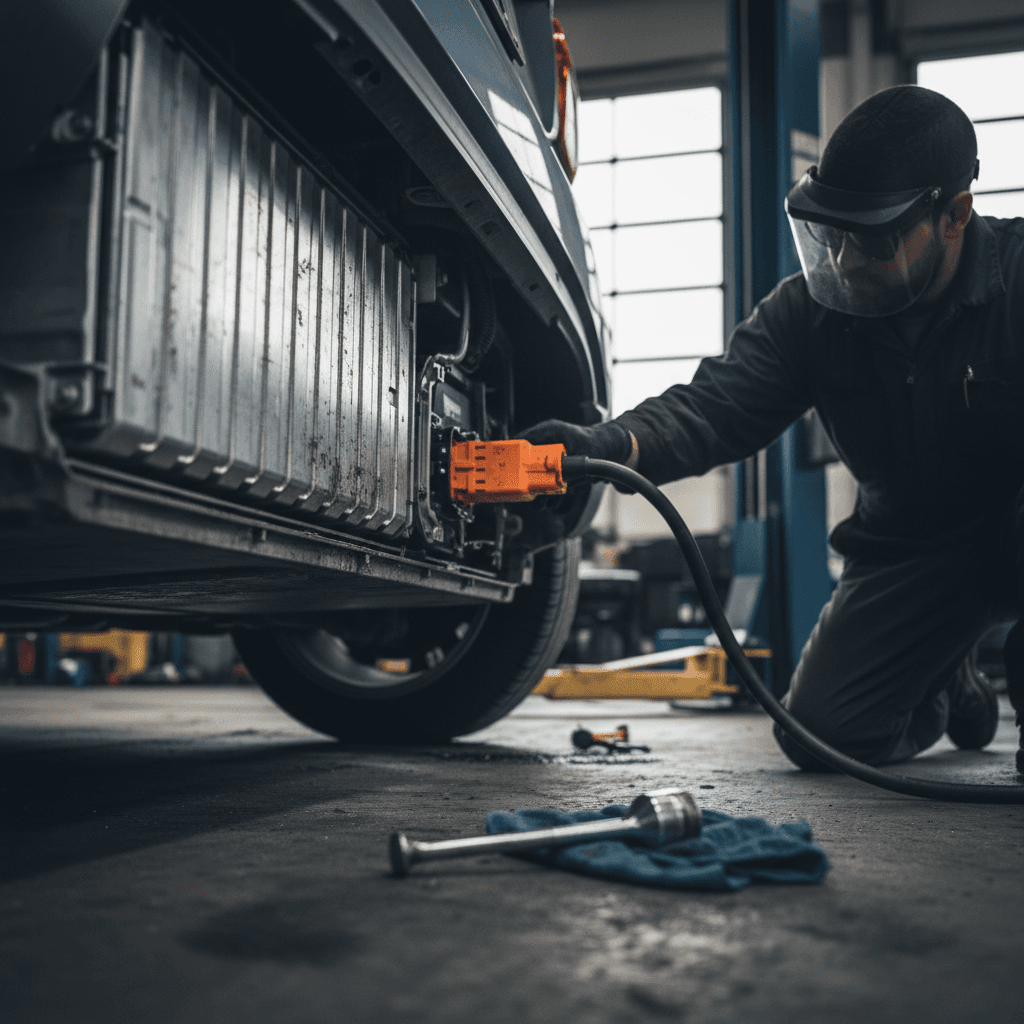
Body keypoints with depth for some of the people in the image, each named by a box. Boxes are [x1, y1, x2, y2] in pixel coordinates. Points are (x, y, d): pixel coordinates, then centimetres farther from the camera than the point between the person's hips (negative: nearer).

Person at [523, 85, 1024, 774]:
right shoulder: (810, 308, -9)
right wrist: (608, 445, -40)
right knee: (823, 731, -4)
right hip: (906, 548, 4)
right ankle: (948, 687, 29)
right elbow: (714, 406, -21)